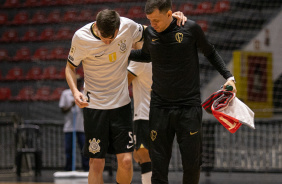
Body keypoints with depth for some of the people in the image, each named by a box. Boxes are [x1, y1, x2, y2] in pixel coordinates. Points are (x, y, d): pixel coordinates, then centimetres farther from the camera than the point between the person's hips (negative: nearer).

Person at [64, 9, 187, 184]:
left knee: (126, 161, -4)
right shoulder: (81, 38, -14)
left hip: (121, 103, 2)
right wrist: (75, 91, -16)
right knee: (96, 164, -2)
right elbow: (70, 67, 1)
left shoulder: (128, 26, -9)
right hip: (94, 106, -2)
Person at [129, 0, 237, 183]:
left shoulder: (190, 28, -7)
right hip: (160, 107, 2)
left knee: (192, 164, 0)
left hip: (189, 106, -2)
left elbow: (210, 52, 10)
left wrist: (228, 76, 1)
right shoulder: (149, 33, 1)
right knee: (158, 164, -2)